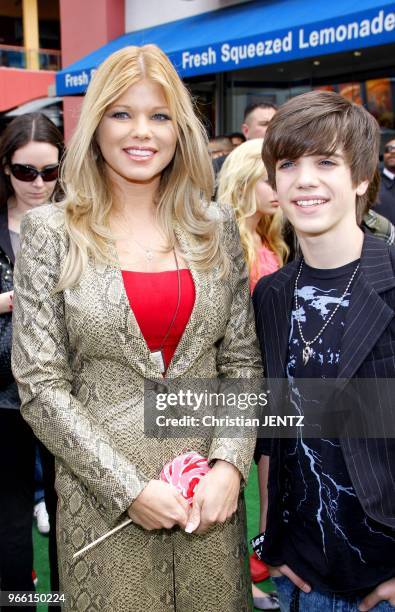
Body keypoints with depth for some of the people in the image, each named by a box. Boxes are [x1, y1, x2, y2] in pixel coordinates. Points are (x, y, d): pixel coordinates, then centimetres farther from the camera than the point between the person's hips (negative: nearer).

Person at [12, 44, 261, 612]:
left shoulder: (216, 226, 2)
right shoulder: (51, 232, -5)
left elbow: (243, 361, 4)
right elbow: (41, 384, -8)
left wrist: (230, 465, -10)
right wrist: (130, 487, -13)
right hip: (103, 496, -2)